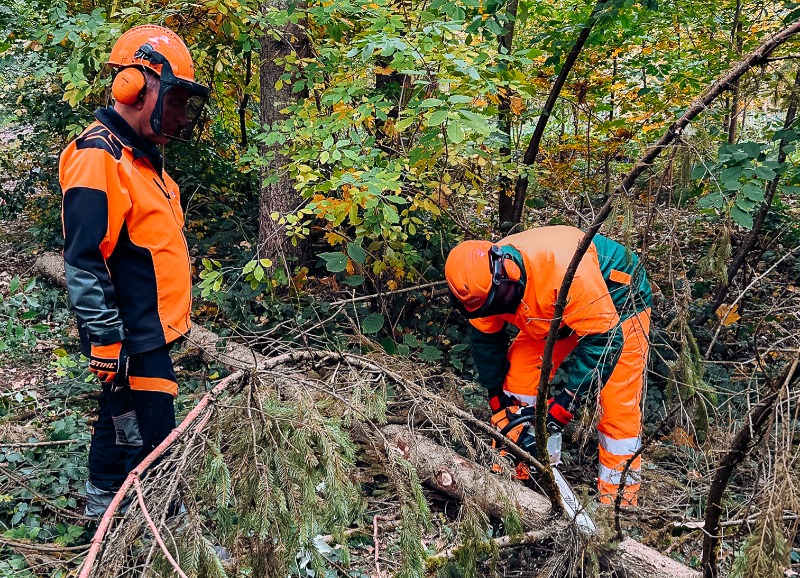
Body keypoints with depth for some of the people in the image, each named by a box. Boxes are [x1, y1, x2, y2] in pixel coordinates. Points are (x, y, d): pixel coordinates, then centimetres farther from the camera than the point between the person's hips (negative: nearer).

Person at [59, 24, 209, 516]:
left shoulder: (142, 157, 14)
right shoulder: (99, 157, -18)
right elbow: (83, 264, -23)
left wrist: (174, 319, 24)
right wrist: (106, 343, -23)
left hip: (151, 331, 10)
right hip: (132, 341, -10)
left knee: (121, 422, 22)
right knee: (151, 442, -6)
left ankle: (105, 507, 38)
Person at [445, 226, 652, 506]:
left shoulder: (565, 267, -43)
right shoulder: (483, 279, -22)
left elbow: (603, 339, -38)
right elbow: (485, 339, -5)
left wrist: (565, 404, -34)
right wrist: (498, 402, -4)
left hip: (617, 303, -6)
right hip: (554, 310, 6)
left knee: (618, 406, -12)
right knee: (518, 378, -3)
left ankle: (618, 501, -2)